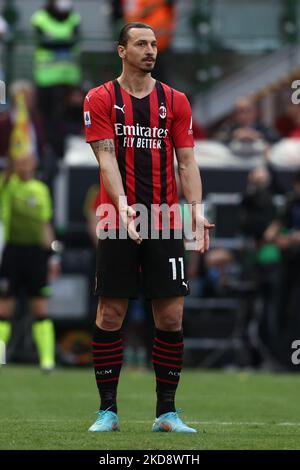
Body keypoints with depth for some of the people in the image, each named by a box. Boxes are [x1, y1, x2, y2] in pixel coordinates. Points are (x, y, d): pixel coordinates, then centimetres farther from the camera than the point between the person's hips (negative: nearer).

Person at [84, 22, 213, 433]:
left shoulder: (175, 101, 9)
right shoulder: (101, 99, 2)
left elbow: (186, 161, 5)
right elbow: (106, 157, -8)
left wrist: (197, 212, -9)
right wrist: (123, 207, -22)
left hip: (164, 223, 2)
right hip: (118, 223, -2)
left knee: (171, 316, -1)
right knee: (111, 313, -1)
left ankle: (167, 411, 6)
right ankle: (108, 410, 7)